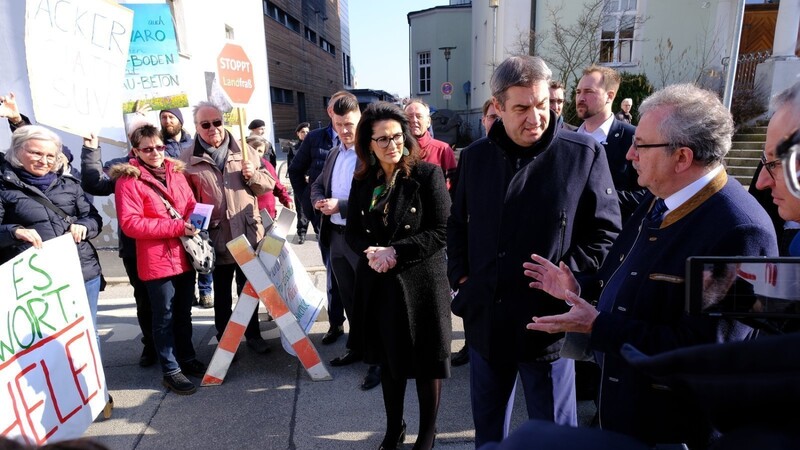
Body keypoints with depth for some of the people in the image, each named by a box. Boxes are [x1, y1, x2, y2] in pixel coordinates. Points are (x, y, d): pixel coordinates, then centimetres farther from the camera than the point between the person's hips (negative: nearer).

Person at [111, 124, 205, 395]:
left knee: (184, 313, 18)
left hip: (185, 255, 6)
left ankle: (187, 358, 34)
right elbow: (130, 223, -17)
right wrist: (176, 227, -21)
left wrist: (193, 221, -7)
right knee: (165, 317, 5)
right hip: (157, 259, -6)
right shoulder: (128, 180, -9)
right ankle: (170, 370, 17)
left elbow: (191, 205, 16)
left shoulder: (175, 171, 10)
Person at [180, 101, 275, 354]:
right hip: (217, 238, -1)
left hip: (249, 234, 2)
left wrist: (253, 175, -12)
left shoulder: (244, 151, 5)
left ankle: (253, 334, 32)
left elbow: (268, 184, 7)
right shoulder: (187, 160, 0)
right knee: (222, 293, 14)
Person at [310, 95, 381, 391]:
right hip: (336, 236, 8)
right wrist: (319, 201, -3)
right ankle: (357, 347, 37)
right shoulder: (334, 153, 13)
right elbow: (318, 184, 19)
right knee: (348, 297, 19)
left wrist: (340, 206, -22)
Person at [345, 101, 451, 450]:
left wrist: (395, 251, -20)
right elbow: (352, 231, 9)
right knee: (388, 359, 19)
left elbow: (441, 231, -13)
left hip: (421, 282, -4)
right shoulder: (363, 181, 5)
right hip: (379, 284, 5)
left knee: (426, 361, 10)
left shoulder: (428, 174, -9)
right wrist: (370, 252, -12)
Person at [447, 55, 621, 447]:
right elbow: (456, 224, 13)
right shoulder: (475, 156, 3)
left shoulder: (584, 155, -9)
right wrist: (460, 276, 3)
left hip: (548, 321, -3)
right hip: (484, 318, 4)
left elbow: (606, 231, -5)